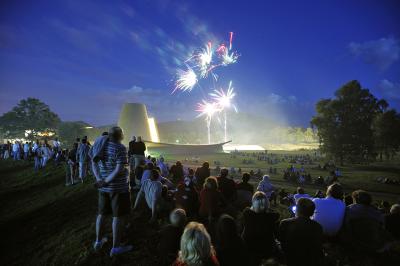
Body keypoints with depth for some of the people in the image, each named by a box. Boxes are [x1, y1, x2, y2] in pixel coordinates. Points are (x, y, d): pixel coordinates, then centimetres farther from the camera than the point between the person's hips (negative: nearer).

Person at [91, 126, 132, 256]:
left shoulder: (101, 146, 6)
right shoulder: (120, 148, -16)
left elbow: (93, 163, 8)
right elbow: (120, 169, -23)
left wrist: (99, 179, -2)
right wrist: (106, 181, -16)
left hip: (103, 187, 7)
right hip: (118, 187, -7)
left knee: (101, 213, 19)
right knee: (118, 216, 3)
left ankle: (98, 241, 34)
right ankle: (115, 247, 13)